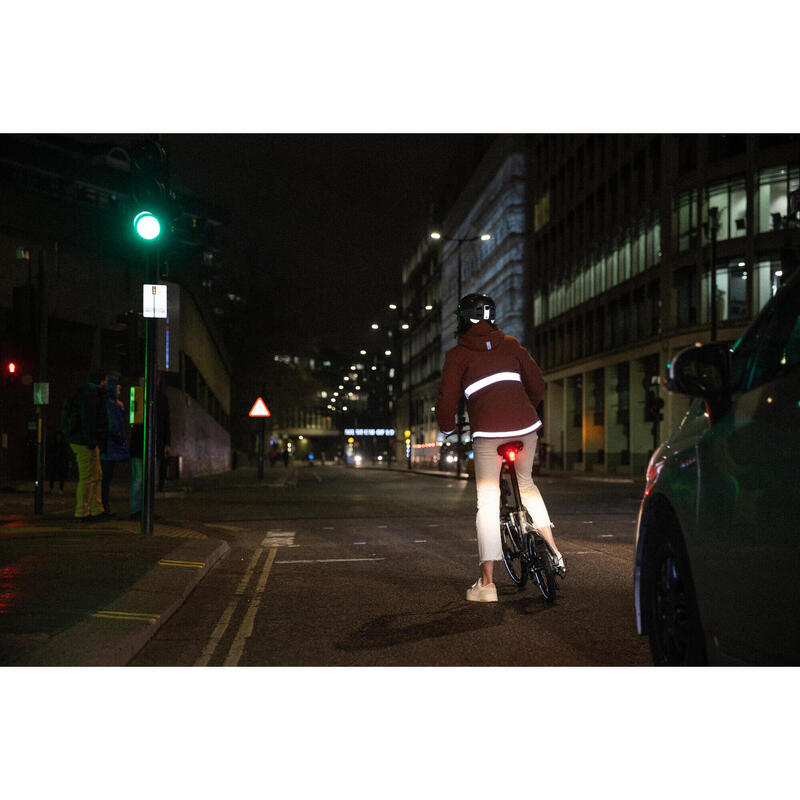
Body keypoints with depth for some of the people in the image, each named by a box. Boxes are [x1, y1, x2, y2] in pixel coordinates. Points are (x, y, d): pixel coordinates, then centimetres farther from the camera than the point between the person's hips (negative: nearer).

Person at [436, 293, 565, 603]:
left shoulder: (457, 354, 5)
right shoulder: (510, 344, 16)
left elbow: (447, 399, -2)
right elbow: (537, 383, 16)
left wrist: (447, 427, 16)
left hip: (488, 432, -4)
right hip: (526, 427, 4)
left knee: (487, 501, 1)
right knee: (526, 485, 26)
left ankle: (486, 583, 2)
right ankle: (553, 553, 20)